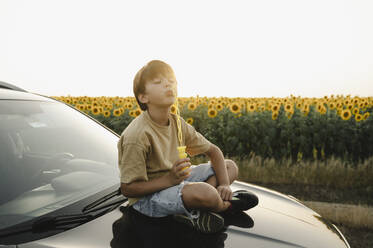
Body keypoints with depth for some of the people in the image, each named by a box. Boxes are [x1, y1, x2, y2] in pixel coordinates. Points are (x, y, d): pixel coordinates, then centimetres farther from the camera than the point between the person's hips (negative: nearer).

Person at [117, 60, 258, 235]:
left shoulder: (177, 123, 1)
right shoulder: (137, 135, -23)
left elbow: (213, 151, 8)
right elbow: (127, 189, -20)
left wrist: (224, 184, -8)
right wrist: (169, 179, -30)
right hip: (147, 197, -9)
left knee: (231, 166, 8)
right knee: (203, 193, -38)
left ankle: (191, 212, -15)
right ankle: (227, 205, 1)